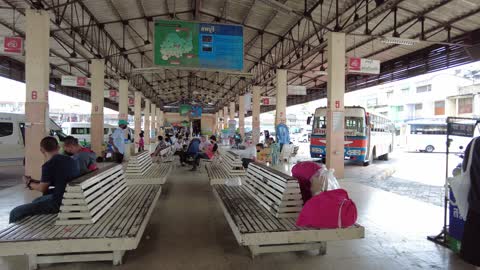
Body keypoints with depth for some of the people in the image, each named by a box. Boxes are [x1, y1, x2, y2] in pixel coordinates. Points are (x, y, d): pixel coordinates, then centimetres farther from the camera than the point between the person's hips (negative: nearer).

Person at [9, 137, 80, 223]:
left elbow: (42, 189, -4)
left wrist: (29, 183, 16)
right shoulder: (71, 160, 5)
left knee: (15, 213, -1)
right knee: (36, 201, 32)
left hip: (60, 203, -8)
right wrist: (35, 182, 25)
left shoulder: (48, 165, -16)